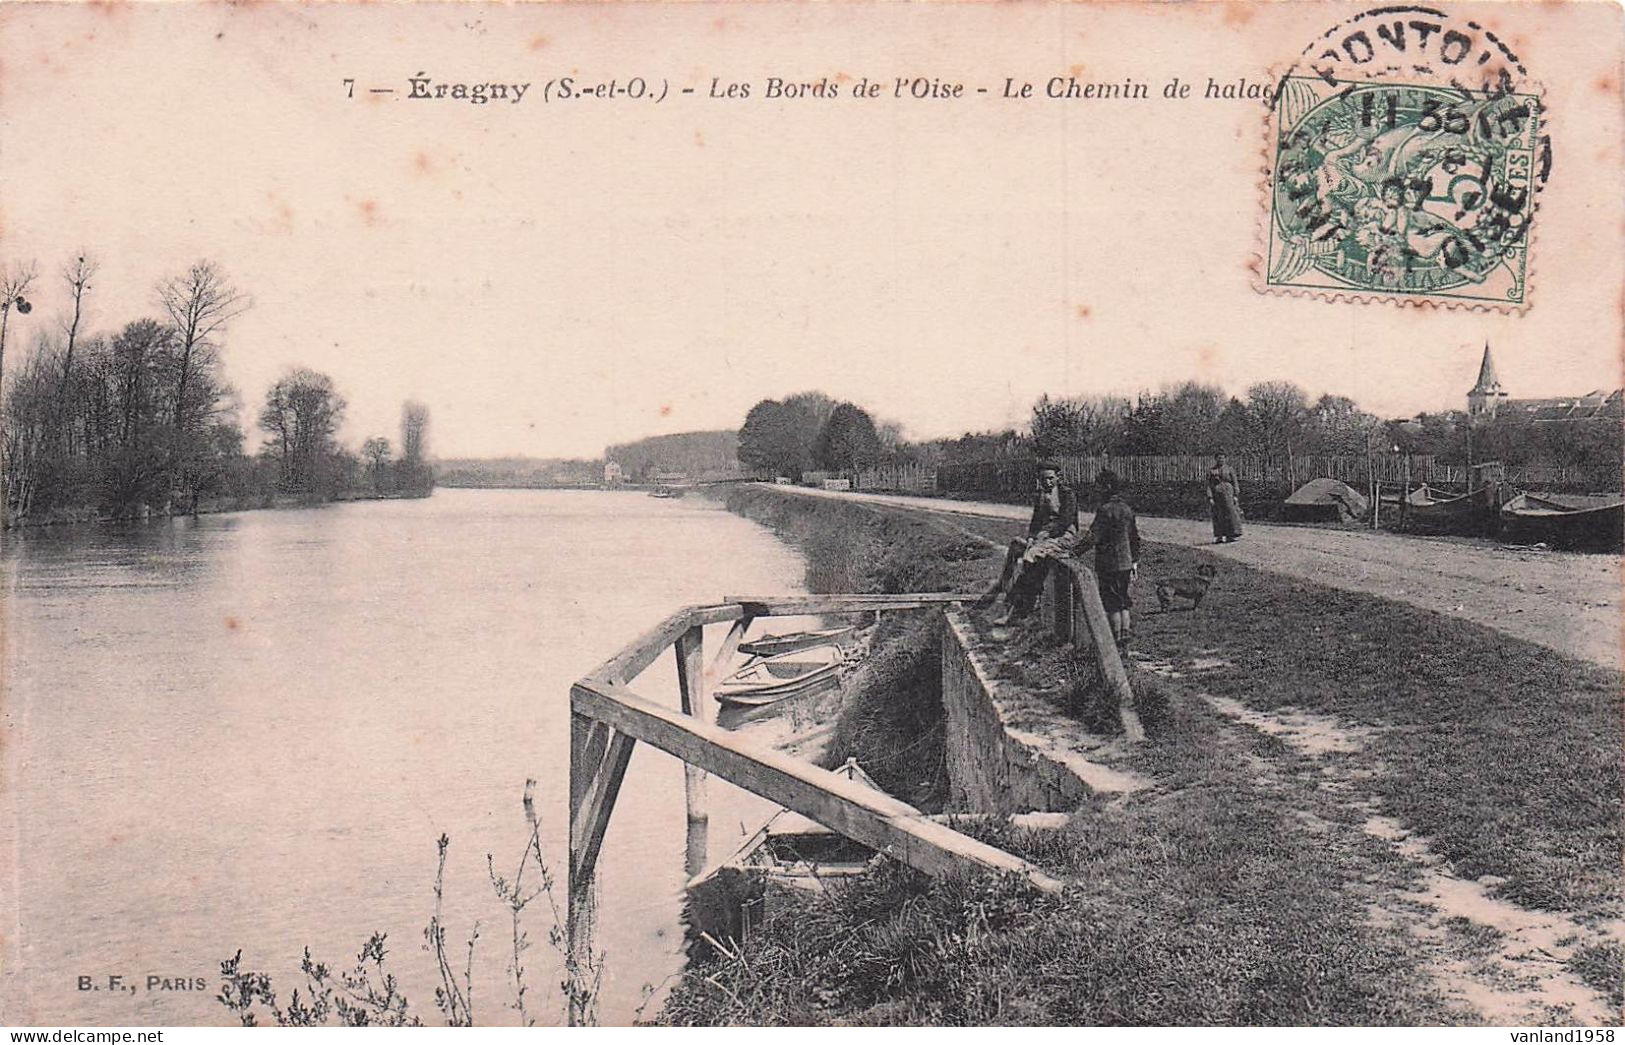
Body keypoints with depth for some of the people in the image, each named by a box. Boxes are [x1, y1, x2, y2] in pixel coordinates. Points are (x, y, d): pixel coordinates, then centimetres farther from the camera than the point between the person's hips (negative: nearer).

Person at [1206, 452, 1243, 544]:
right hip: (1216, 494, 1)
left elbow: (1235, 483, 4)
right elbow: (1209, 485, 4)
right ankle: (1219, 537, 4)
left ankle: (1230, 536, -1)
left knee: (1231, 514, -5)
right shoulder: (1211, 471, 7)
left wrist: (1236, 495, -5)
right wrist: (1210, 498, -5)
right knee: (1218, 517, 1)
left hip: (1228, 494, -1)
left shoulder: (1229, 469, 6)